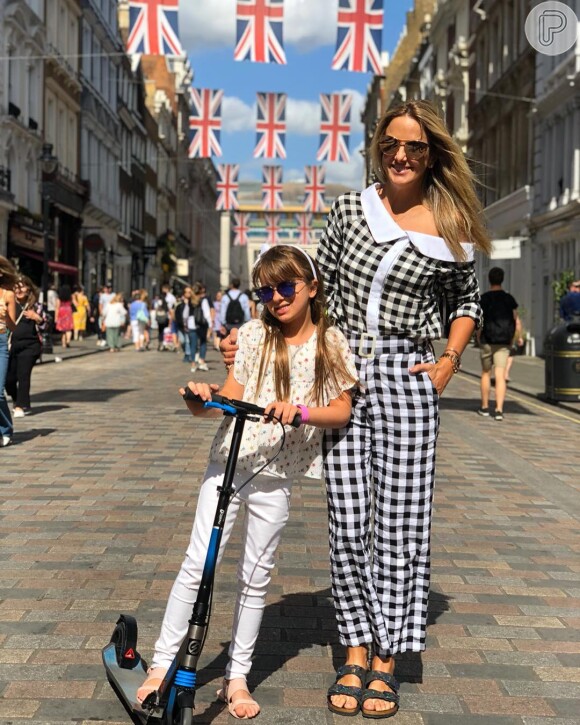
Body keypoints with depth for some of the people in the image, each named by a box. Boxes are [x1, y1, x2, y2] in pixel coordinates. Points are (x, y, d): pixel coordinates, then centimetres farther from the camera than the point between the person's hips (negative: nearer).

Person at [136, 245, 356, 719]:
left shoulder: (331, 343, 1)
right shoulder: (254, 335, 2)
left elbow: (341, 411, -3)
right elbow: (231, 396, -1)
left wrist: (299, 410, -20)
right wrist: (204, 399, -22)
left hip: (276, 471, 0)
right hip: (229, 461, 1)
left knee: (256, 575, 8)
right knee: (198, 563, 0)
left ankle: (237, 677, 20)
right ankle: (163, 663, 12)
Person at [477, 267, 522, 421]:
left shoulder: (483, 299, -4)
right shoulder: (509, 298, 1)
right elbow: (517, 321, 3)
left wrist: (478, 339, 7)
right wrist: (519, 337, 17)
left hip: (487, 341, -1)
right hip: (503, 342, 1)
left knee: (486, 373, 14)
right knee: (500, 376, -2)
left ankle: (484, 407, 21)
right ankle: (499, 410, -12)